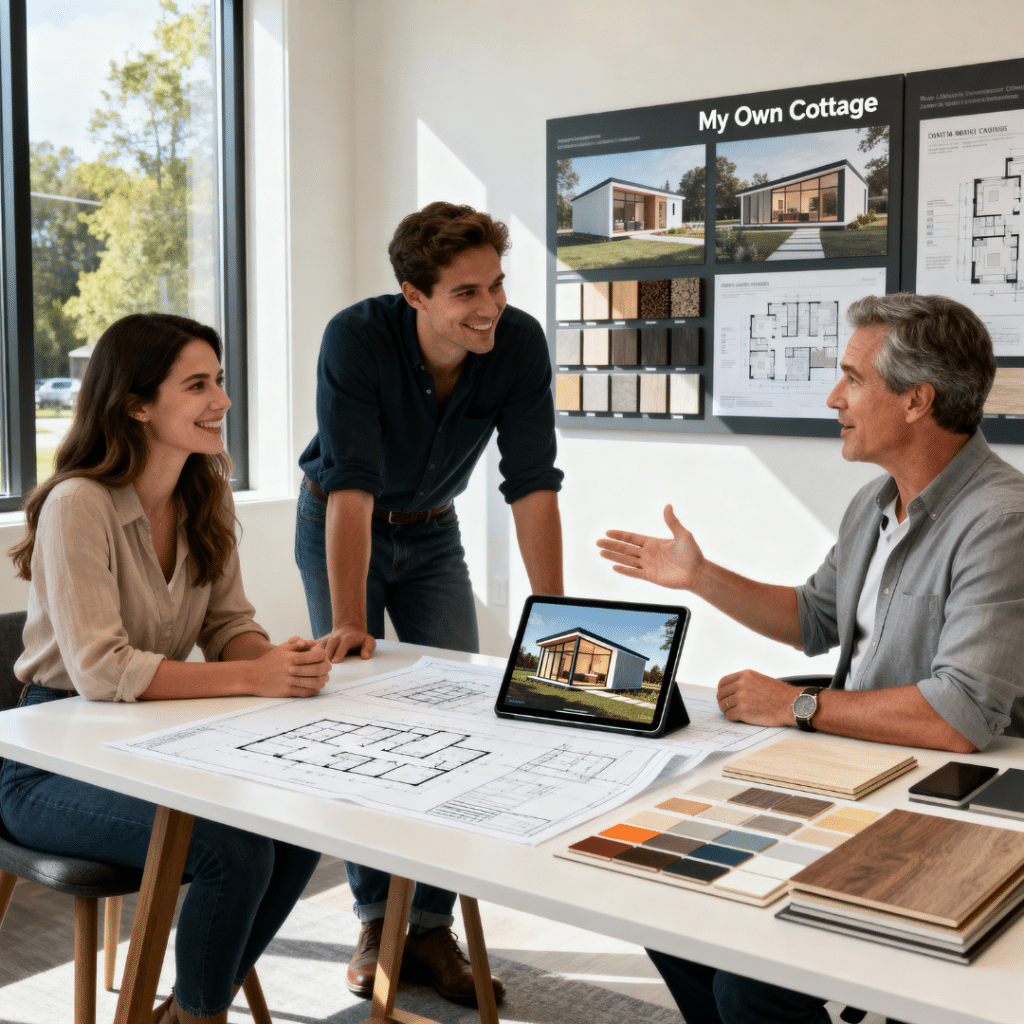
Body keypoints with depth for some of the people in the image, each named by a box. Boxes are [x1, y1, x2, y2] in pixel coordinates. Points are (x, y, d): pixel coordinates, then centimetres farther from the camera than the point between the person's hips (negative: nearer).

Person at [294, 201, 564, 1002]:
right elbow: (351, 485, -35)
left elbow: (533, 485, -22)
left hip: (431, 533, 3)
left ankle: (432, 925, 7)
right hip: (339, 527, -2)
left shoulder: (520, 344, -23)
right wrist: (349, 623, -38)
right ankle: (376, 919, 9)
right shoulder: (357, 337, -31)